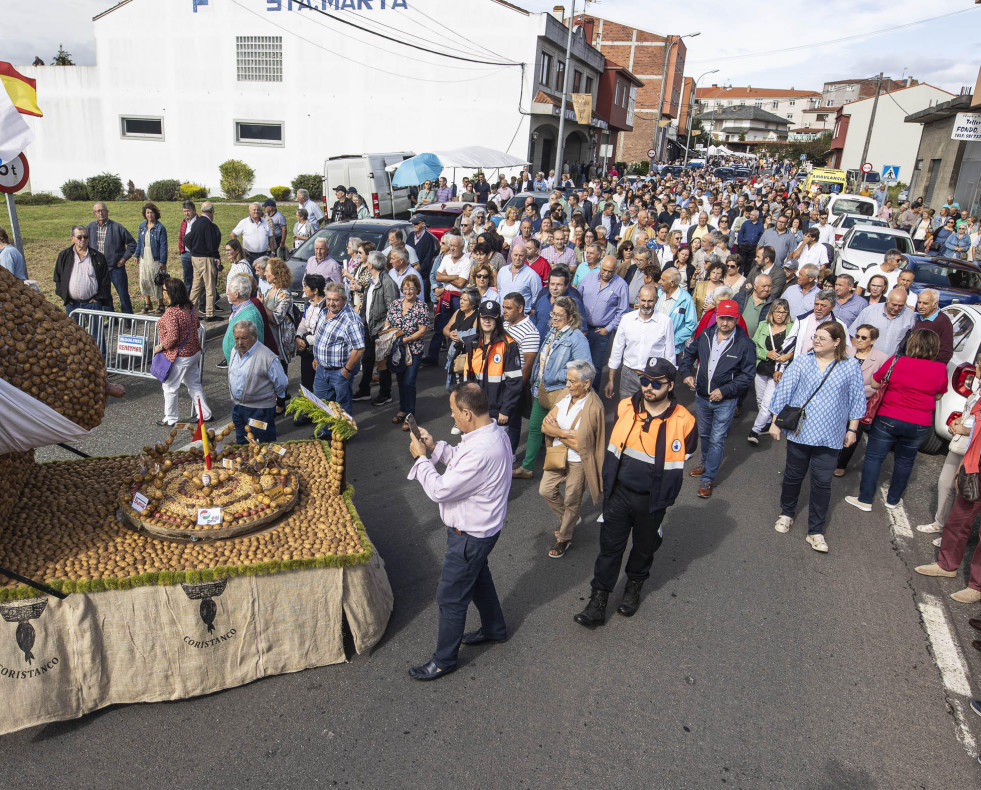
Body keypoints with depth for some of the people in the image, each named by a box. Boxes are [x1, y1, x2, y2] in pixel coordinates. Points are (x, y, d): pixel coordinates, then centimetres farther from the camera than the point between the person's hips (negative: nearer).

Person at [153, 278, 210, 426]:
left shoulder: (171, 312, -24)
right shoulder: (190, 307, 1)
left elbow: (172, 337, -28)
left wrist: (161, 346, -13)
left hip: (179, 357, -8)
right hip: (194, 352, 8)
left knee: (170, 387, 9)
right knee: (194, 384, 20)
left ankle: (170, 419, 21)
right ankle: (205, 414, 26)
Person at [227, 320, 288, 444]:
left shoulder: (267, 357, -21)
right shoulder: (234, 351, 4)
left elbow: (281, 384, -11)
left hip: (259, 410, -7)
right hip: (237, 406, 7)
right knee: (241, 444, 19)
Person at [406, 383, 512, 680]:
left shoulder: (481, 452, -37)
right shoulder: (492, 431, -5)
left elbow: (439, 490, -30)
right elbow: (461, 460, 12)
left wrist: (420, 458, -16)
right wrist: (435, 447, -2)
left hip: (470, 536, -10)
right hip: (481, 526, 10)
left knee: (450, 597, 7)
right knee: (478, 577, 30)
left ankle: (444, 659, 27)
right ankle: (494, 628, 52)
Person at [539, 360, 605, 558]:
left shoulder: (593, 408, -25)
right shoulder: (566, 397, -5)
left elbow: (579, 445, -25)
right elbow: (545, 426, -5)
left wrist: (556, 431, -15)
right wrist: (566, 433, -21)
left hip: (578, 462, -6)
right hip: (558, 455, 6)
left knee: (571, 501, 11)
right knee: (546, 490, 14)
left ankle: (564, 538, 33)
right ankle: (570, 518, 39)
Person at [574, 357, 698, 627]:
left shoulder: (683, 422, -13)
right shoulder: (625, 408, -5)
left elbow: (678, 466, -1)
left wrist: (664, 499, 1)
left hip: (652, 500, -1)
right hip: (619, 493, 1)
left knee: (645, 547, 19)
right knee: (610, 547, 5)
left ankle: (634, 587, 45)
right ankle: (598, 603, 15)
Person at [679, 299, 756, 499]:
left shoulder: (745, 344, -14)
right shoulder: (705, 336, -2)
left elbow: (747, 375, -11)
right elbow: (689, 353, 16)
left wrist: (724, 390, -18)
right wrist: (686, 373, 0)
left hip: (726, 401, -5)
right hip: (701, 397, 5)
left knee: (717, 440, -1)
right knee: (704, 435, 23)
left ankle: (708, 479, 7)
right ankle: (706, 463, 45)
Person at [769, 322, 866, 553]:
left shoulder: (851, 367, -2)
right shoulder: (802, 362, -2)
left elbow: (857, 400, 5)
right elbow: (783, 392, 1)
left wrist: (852, 430, 6)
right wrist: (775, 422, 0)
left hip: (829, 436, -1)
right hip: (799, 430, 1)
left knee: (822, 483, 2)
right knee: (793, 476, 14)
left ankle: (816, 532, 13)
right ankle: (786, 513, 38)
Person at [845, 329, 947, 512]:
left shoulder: (896, 362, -12)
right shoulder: (941, 369, -5)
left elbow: (874, 384, -1)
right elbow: (939, 395, 11)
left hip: (888, 419, -3)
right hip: (920, 426, 3)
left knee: (873, 458, 7)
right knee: (905, 461, 19)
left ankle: (865, 500, 10)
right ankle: (893, 499, 31)